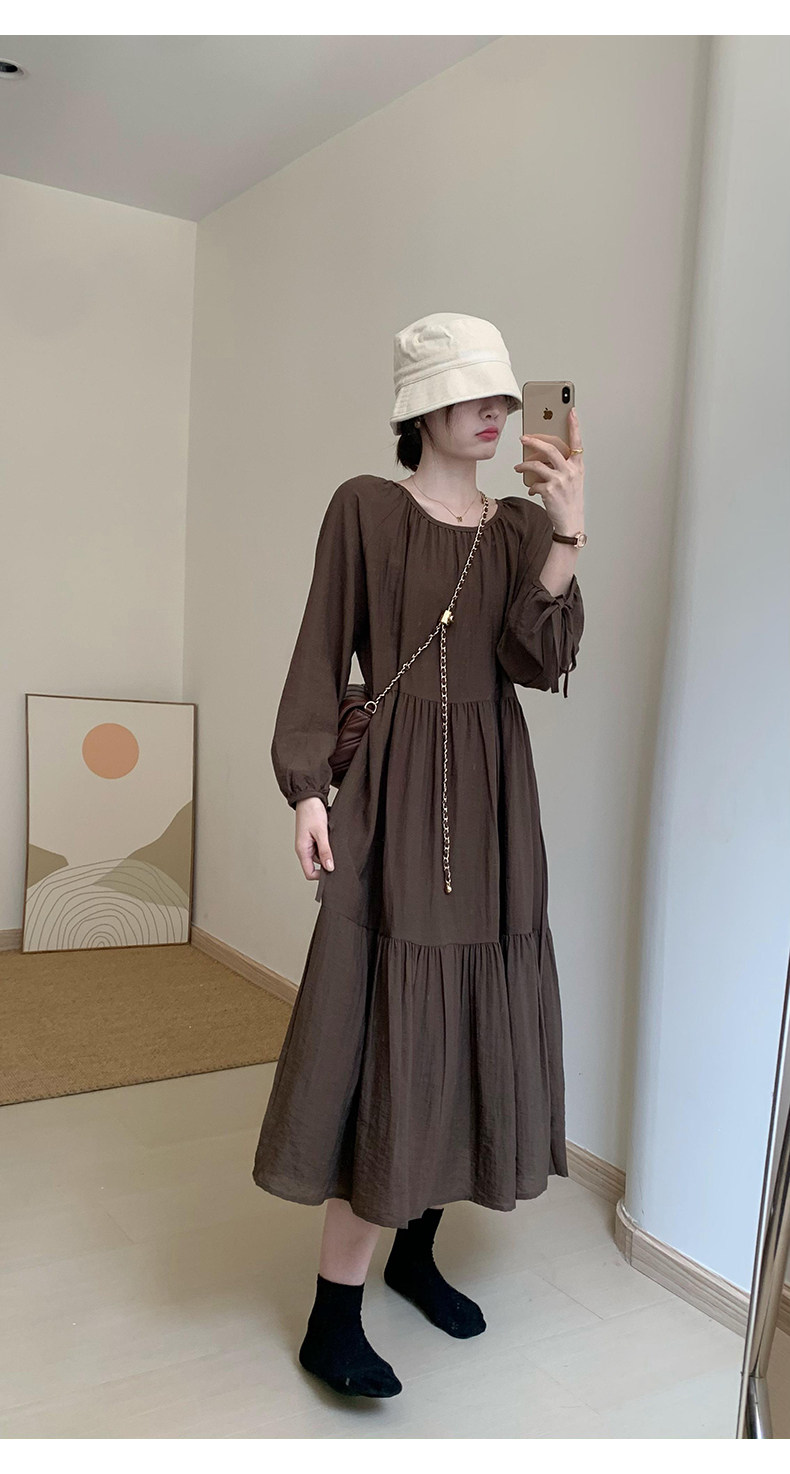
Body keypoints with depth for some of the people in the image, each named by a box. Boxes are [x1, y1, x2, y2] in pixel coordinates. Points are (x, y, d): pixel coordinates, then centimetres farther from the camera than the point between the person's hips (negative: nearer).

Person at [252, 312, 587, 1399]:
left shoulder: (521, 524, 10)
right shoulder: (366, 508, -2)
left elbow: (542, 663, -5)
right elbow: (321, 656, -5)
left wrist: (567, 535, -15)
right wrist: (307, 786, -14)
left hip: (495, 799, 5)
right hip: (397, 792, -5)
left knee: (473, 1020, 10)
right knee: (392, 1030, -7)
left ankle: (416, 1250, 30)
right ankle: (333, 1318, 7)